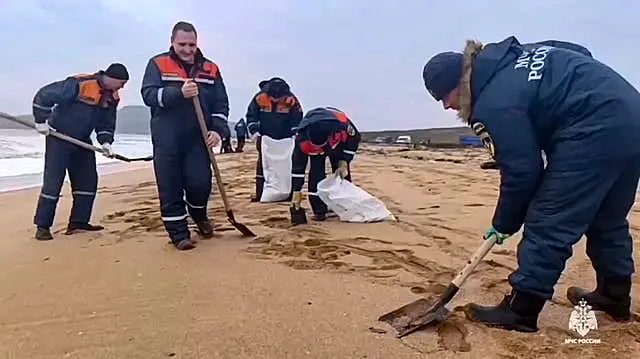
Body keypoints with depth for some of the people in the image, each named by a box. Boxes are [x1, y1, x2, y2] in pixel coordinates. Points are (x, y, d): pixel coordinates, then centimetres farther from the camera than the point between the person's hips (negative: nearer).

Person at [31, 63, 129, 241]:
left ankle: (78, 222, 13)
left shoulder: (111, 97, 1)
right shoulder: (79, 84, -23)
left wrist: (105, 141, -7)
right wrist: (41, 121, -17)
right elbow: (43, 95, -20)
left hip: (82, 141, 8)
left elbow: (106, 123, 9)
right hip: (58, 137, -7)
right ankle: (42, 226, 2)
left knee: (88, 180, 5)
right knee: (53, 182, -7)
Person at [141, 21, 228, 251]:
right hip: (166, 141, -1)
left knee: (200, 184, -4)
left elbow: (221, 103, 9)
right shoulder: (158, 64, 4)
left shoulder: (210, 69, 10)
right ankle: (179, 234, 14)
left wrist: (217, 129, -7)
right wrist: (179, 93, -23)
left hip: (198, 139, 1)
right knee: (170, 190, 1)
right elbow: (148, 95, -8)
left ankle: (199, 216, 29)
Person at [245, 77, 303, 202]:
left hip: (285, 140, 0)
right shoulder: (259, 98, -17)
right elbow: (251, 116, -7)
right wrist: (255, 134, -16)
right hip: (265, 139, 1)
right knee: (262, 165, 1)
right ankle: (260, 193, 5)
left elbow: (297, 120, -9)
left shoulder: (291, 100, -17)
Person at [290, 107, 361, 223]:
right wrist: (297, 192, -24)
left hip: (339, 144, 0)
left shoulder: (342, 124, -43)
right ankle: (319, 211, -7)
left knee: (343, 173, -6)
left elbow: (355, 139, -20)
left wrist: (344, 162, -23)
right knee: (316, 174, -17)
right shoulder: (302, 137, -39)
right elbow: (298, 166, -28)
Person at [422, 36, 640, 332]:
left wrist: (503, 225, 4)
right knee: (607, 219, 22)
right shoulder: (508, 62, 11)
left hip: (597, 131, -10)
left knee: (547, 223, -5)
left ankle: (520, 312, 3)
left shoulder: (494, 103, -15)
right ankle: (615, 296, 38)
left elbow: (521, 171, -12)